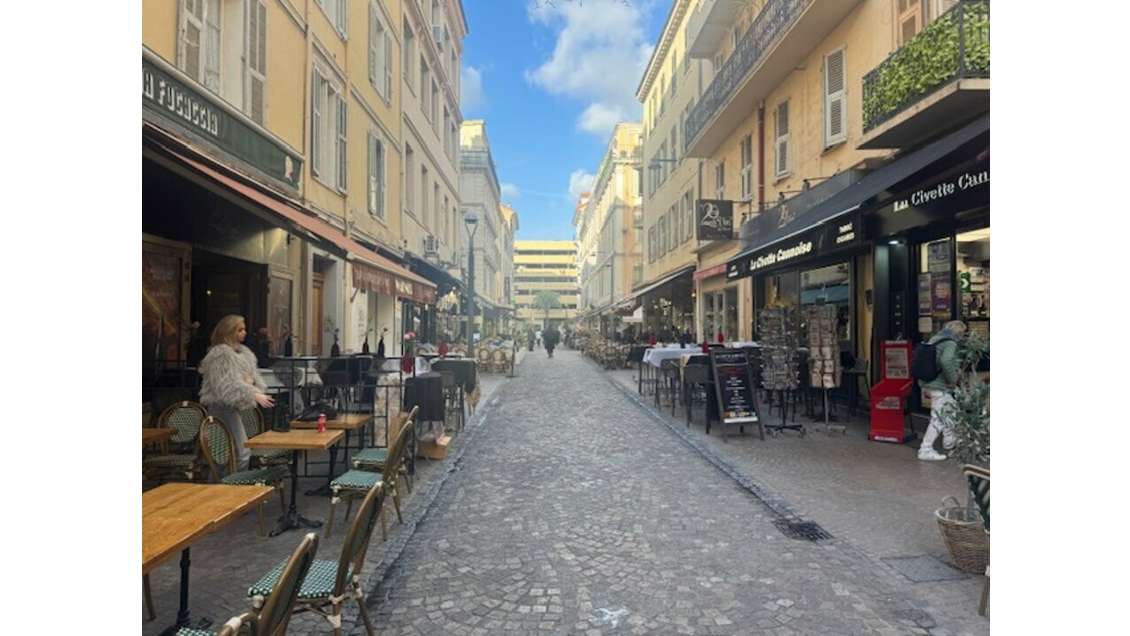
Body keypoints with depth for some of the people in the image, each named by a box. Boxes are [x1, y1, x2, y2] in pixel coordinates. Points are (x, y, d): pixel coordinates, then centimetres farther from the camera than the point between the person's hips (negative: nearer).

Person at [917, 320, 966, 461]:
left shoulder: (934, 340, 12)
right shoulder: (950, 344, -14)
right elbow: (946, 361, -33)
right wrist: (953, 379, -19)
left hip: (927, 383, 10)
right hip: (939, 386, -10)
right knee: (938, 418, -3)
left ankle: (949, 440, 40)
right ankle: (925, 450, -1)